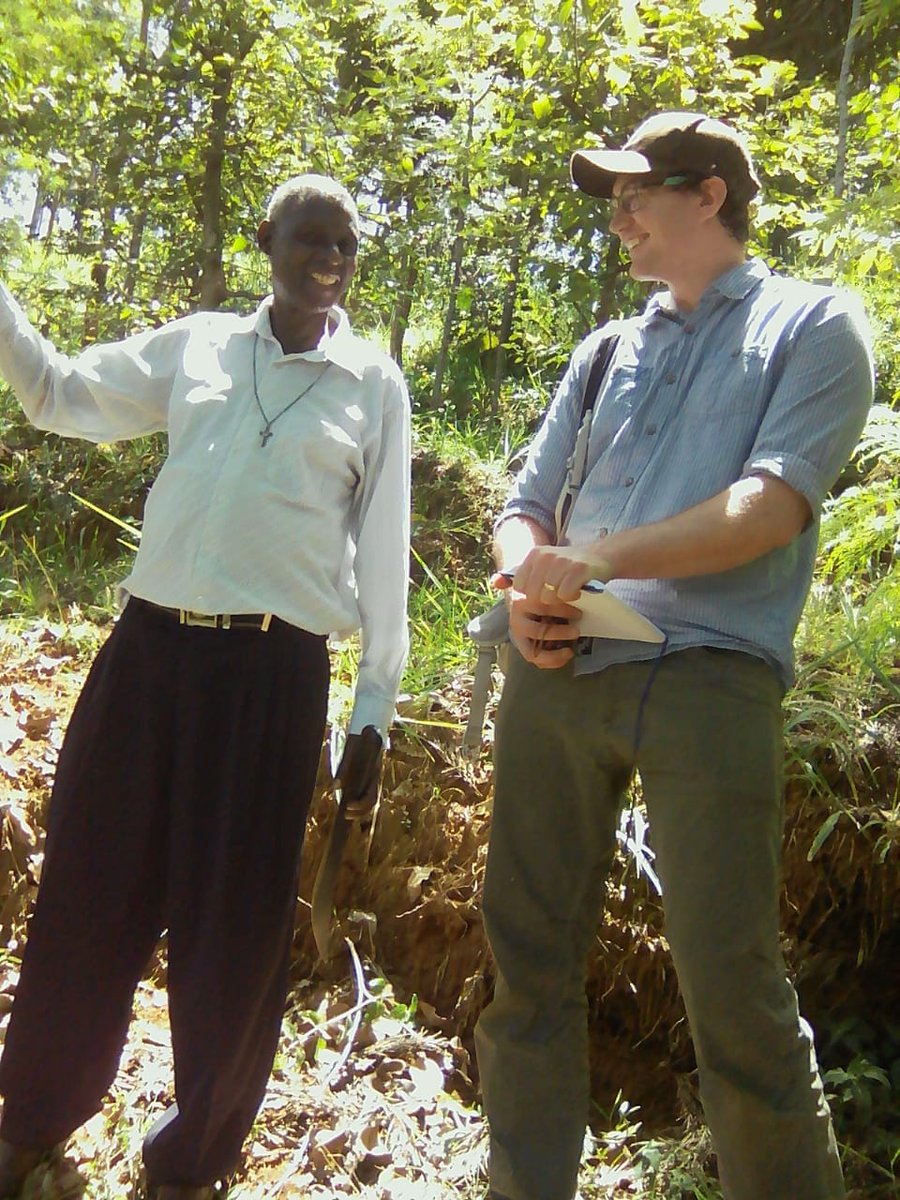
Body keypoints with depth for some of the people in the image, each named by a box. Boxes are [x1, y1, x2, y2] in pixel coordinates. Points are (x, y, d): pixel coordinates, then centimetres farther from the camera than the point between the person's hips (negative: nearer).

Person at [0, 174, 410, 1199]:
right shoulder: (196, 346, 11)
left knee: (233, 924, 5)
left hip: (275, 670, -2)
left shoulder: (373, 384, 6)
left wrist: (376, 706, 2)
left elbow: (383, 548, 4)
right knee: (88, 895, 9)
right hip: (150, 647, 2)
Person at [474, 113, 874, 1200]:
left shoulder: (812, 326, 6)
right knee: (528, 957, 8)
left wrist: (596, 559, -16)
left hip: (706, 677, -5)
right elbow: (525, 504, 20)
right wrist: (527, 584, -3)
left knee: (732, 988, -6)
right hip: (558, 673, 6)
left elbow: (777, 502, -9)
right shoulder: (606, 351, 22)